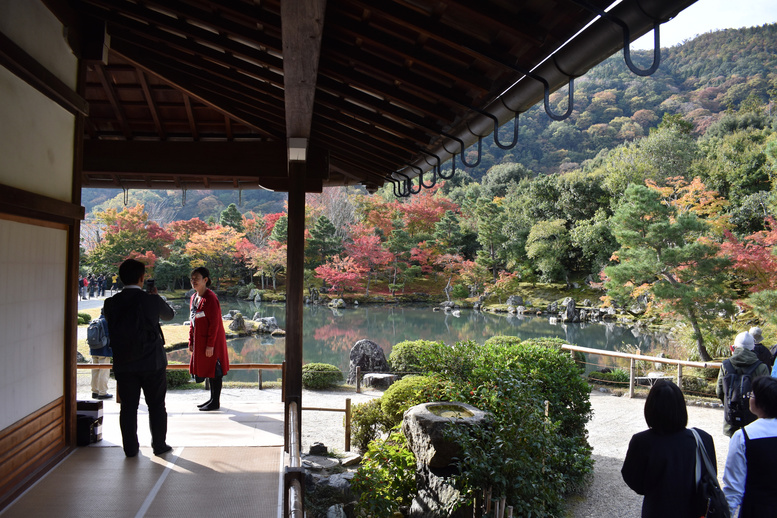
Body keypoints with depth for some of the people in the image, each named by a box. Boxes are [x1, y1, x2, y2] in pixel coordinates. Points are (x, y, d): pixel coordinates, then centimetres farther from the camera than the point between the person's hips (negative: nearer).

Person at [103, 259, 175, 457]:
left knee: (128, 407, 11)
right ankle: (159, 444, 16)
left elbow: (110, 325, 12)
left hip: (123, 364, 2)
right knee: (156, 405, 10)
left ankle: (131, 448, 16)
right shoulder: (152, 300, -11)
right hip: (153, 362, -2)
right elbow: (170, 314, 7)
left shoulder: (111, 303, -4)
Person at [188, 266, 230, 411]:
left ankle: (216, 402, 7)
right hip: (200, 342, 9)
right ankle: (212, 398, 27)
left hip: (212, 341, -9)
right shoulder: (194, 298, 11)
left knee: (214, 371, -1)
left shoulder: (210, 298, -16)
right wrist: (191, 341, 15)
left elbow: (214, 323, -19)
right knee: (208, 370, 16)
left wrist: (210, 345, -20)